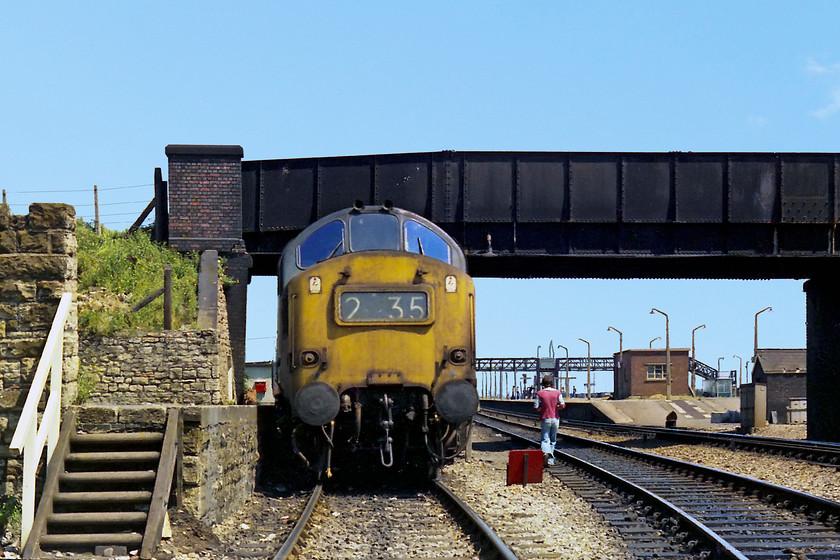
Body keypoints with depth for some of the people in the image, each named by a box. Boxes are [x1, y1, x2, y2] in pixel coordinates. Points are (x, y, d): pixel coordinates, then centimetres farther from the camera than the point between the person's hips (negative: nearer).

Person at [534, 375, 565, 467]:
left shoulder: (540, 393, -4)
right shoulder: (557, 393, 0)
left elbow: (536, 407, -8)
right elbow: (562, 405, -9)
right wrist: (555, 408, 9)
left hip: (545, 419, -2)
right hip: (555, 418, 2)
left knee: (544, 439, -2)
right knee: (553, 440, 12)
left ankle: (545, 452, -32)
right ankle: (550, 461, 12)